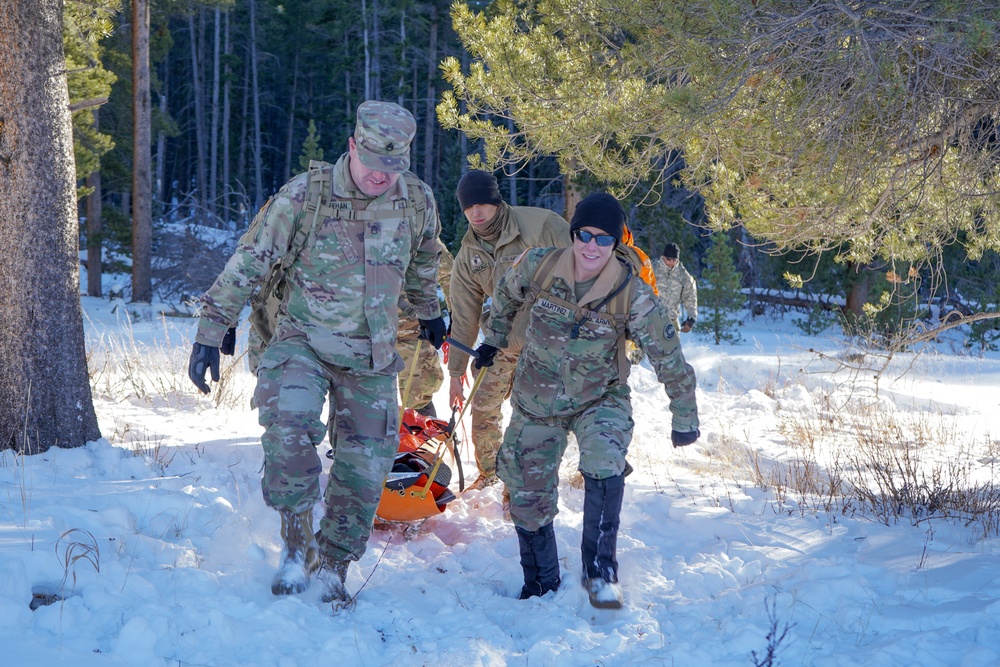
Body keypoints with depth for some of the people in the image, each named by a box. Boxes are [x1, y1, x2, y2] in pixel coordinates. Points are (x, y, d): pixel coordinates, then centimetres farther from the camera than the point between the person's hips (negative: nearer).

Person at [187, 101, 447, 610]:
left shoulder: (418, 201, -4)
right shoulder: (305, 194, -14)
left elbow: (423, 261, 19)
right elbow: (248, 262, -9)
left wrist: (428, 313, 34)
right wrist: (210, 332, -11)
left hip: (372, 356, 3)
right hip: (302, 341, -3)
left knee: (365, 465, 2)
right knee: (290, 425, -29)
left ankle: (331, 569, 20)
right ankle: (296, 543, -11)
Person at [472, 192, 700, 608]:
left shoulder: (632, 297, -20)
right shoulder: (537, 267, -14)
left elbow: (670, 360, -10)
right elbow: (507, 296, 11)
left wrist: (684, 421, -4)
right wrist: (495, 339, 21)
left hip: (600, 400, -3)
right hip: (536, 401, 3)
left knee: (604, 465, -32)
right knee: (528, 500, 5)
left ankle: (599, 568, -18)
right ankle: (540, 585, 28)